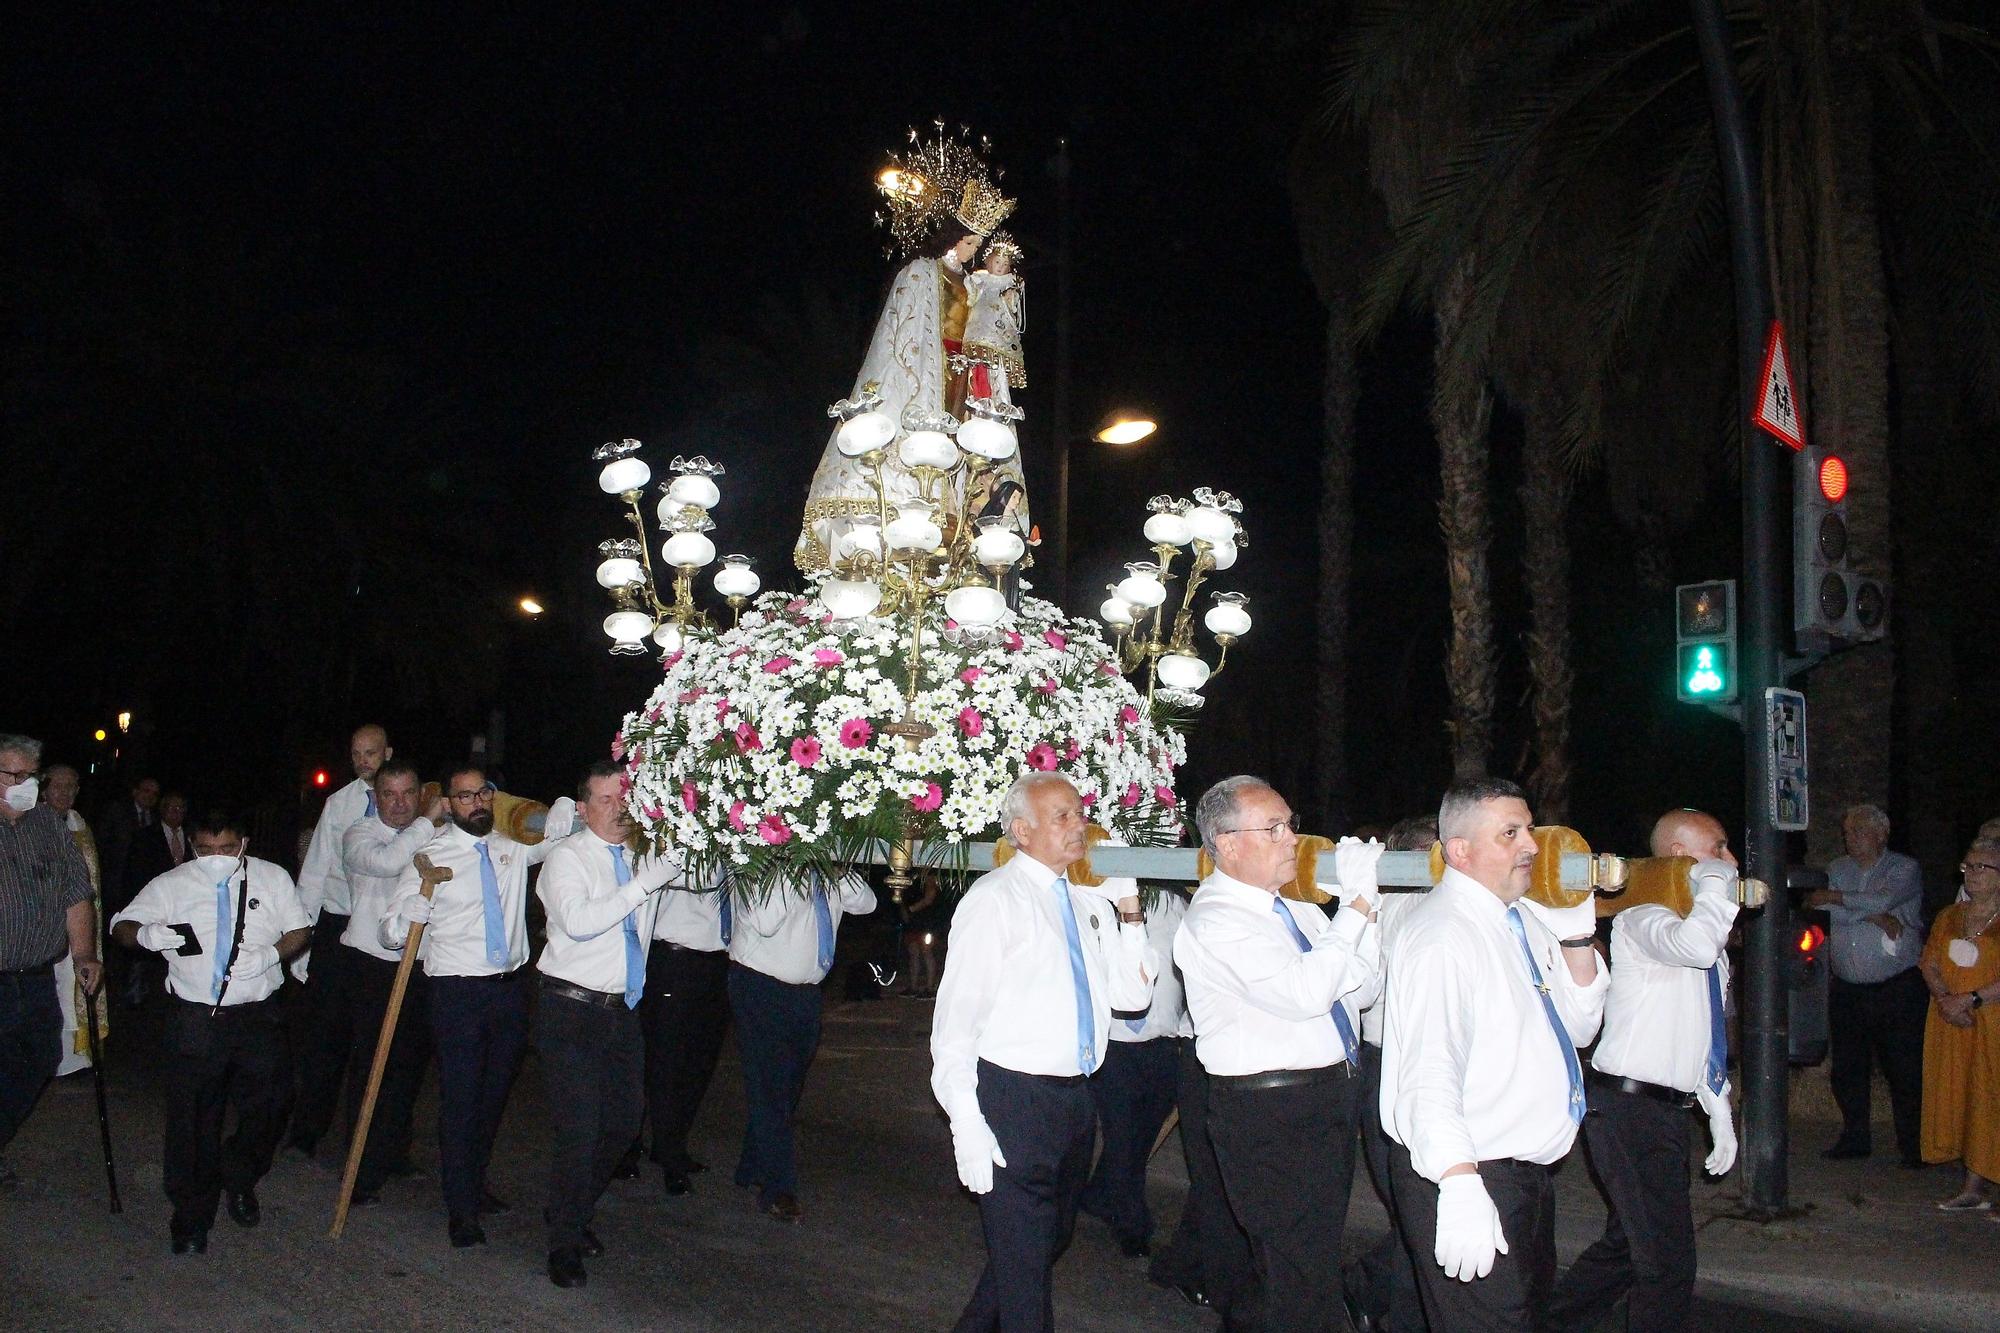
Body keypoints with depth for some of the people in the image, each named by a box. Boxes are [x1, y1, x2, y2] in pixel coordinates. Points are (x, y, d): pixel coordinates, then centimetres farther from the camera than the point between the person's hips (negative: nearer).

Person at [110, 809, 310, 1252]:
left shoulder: (273, 878, 4)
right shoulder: (171, 884, 2)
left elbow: (300, 929, 9)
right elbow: (121, 927, -2)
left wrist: (271, 954, -12)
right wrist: (145, 934, -26)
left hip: (258, 1015, 1)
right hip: (194, 1018, -1)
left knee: (265, 1110, 3)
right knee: (192, 1120, -2)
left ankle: (240, 1182, 33)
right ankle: (192, 1219, 12)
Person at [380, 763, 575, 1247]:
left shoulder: (512, 845, 7)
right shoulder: (430, 856, -5)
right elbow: (390, 933, -6)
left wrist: (566, 808, -3)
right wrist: (418, 902, -28)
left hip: (511, 986, 5)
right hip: (458, 991, -4)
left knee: (495, 1094, 16)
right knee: (460, 1098, -3)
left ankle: (475, 1184, 34)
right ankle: (461, 1210, 7)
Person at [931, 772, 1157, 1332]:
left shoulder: (1086, 902, 9)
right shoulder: (995, 898, -10)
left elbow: (1131, 993, 9)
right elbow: (956, 1015, -14)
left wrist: (1129, 911, -2)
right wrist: (966, 1123, -20)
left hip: (1075, 1097, 8)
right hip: (1013, 1100, -7)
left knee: (1051, 1239, 22)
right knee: (1025, 1263, 0)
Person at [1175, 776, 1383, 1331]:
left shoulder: (1295, 907, 10)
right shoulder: (1215, 920, -17)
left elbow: (1361, 989, 9)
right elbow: (1304, 993, -28)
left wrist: (1363, 903, -4)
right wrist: (1356, 904, -22)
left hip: (1331, 1098, 9)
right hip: (1270, 1114, -9)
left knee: (1318, 1256, 20)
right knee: (1303, 1280, -4)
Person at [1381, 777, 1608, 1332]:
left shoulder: (1527, 918, 9)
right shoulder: (1441, 935, -19)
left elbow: (1579, 1027, 15)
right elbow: (1430, 1073, -28)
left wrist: (1578, 936, 1)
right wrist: (1461, 1190, -35)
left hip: (1528, 1171, 10)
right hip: (1469, 1176, -10)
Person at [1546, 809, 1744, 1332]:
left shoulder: (1699, 922, 18)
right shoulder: (1643, 915, -11)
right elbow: (1694, 945, -35)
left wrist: (1720, 1112, 20)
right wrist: (1716, 882, -19)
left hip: (1666, 1109, 10)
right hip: (1630, 1108, -10)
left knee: (1628, 1245, 17)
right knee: (1668, 1261, -9)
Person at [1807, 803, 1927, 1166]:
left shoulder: (1905, 869, -1)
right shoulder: (1837, 870, 11)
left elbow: (1884, 899, -20)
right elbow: (1820, 911, -6)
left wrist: (1835, 897, -9)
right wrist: (1873, 916, -15)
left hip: (1897, 989, -4)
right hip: (1847, 990, 5)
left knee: (1905, 1069, -2)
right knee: (1848, 1069, 10)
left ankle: (1913, 1146, 9)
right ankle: (1855, 1138, 22)